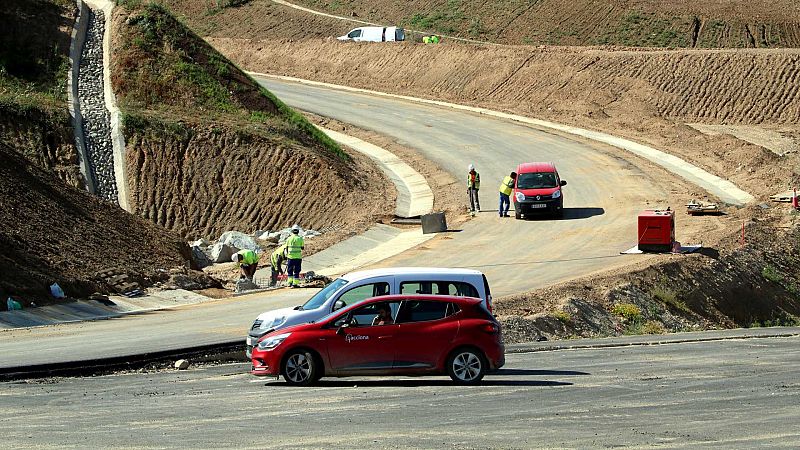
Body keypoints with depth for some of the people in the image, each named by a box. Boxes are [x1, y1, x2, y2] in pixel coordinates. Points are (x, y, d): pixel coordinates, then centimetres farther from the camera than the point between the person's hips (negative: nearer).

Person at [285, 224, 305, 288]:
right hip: (298, 257, -1)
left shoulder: (289, 239, 0)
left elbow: (286, 249, 6)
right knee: (296, 271, 4)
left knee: (290, 271, 13)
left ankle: (290, 282, 13)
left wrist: (286, 257, 15)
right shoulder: (300, 239, -4)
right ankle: (295, 283, 0)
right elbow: (302, 249, 2)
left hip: (290, 257, 1)